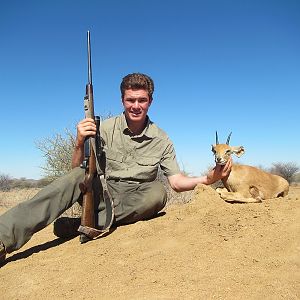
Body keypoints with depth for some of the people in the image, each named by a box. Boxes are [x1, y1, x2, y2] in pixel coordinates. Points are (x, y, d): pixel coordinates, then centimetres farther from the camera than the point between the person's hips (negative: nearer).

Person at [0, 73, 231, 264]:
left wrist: (208, 179, -20)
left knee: (158, 193, -31)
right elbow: (78, 169, -5)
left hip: (136, 201, 1)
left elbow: (177, 182, -3)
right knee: (78, 176, -29)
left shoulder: (161, 140, -3)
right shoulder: (106, 129, -4)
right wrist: (80, 143, -25)